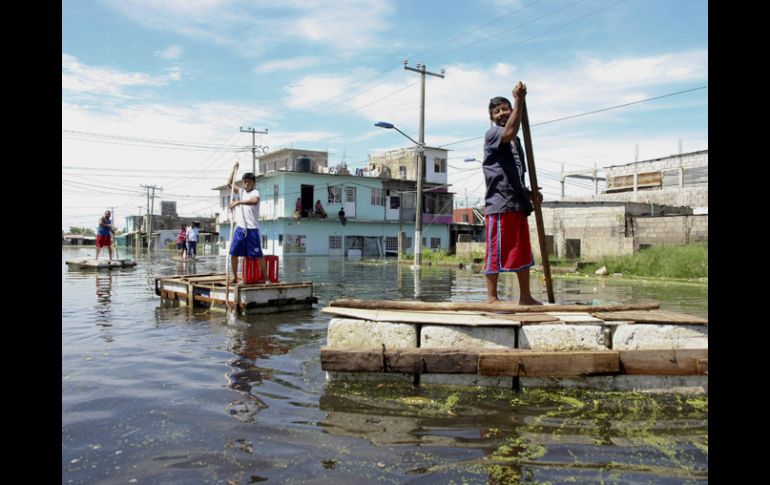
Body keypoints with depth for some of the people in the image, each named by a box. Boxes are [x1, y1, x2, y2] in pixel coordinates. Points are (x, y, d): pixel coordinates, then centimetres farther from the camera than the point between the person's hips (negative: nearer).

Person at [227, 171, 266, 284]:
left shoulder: (255, 192, -5)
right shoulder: (241, 192, 15)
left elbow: (255, 201, -28)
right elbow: (229, 183, 19)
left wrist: (238, 202, -34)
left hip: (252, 229, -6)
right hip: (240, 228, 6)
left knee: (258, 255, -3)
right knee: (233, 253, 5)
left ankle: (265, 277, 4)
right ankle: (235, 277, 17)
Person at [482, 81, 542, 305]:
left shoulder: (516, 142, 23)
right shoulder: (492, 134, -1)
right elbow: (510, 132, -26)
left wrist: (529, 193, 12)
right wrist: (519, 100, -24)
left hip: (518, 203, 9)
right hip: (500, 203, -9)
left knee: (523, 252, 11)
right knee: (497, 251, -6)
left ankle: (525, 297, 20)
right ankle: (491, 298, 0)